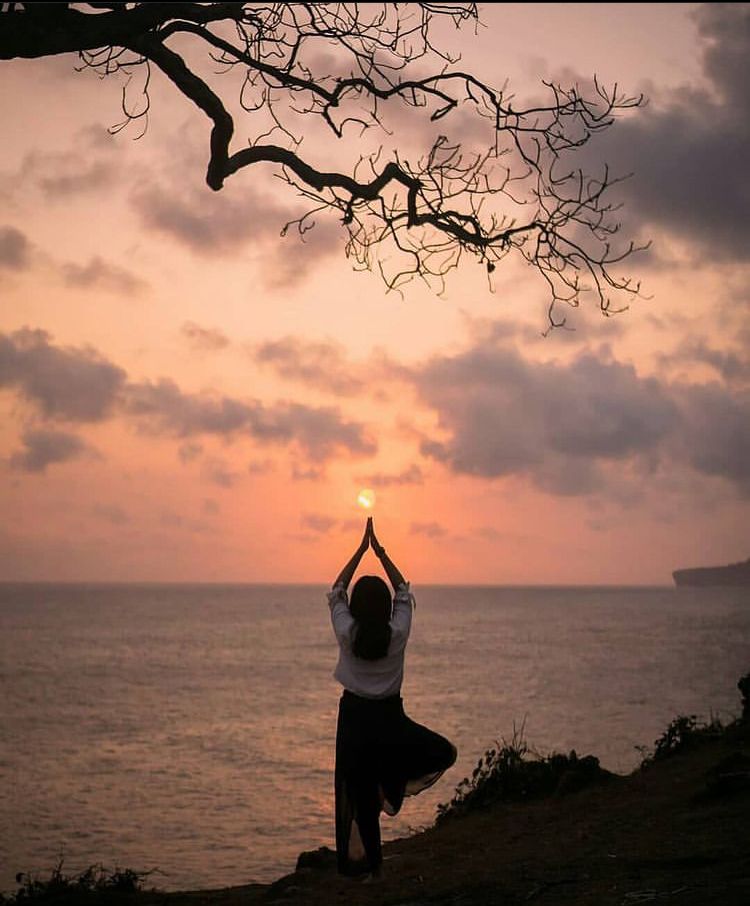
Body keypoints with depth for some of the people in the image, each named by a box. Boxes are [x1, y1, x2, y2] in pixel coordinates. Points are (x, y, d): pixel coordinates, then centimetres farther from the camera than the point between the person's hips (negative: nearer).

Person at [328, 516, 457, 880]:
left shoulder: (347, 633, -12)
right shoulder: (397, 634, -11)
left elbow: (336, 591, 4)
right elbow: (404, 592, 6)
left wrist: (362, 549, 7)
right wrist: (380, 553, 10)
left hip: (354, 717, 1)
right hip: (390, 717, -1)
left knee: (359, 795, 9)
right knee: (445, 753, 21)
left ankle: (371, 865, 10)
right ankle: (394, 786, 2)